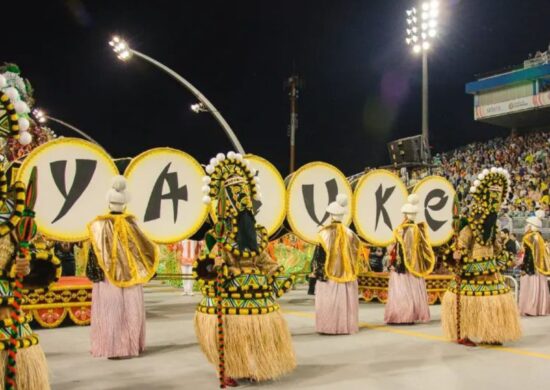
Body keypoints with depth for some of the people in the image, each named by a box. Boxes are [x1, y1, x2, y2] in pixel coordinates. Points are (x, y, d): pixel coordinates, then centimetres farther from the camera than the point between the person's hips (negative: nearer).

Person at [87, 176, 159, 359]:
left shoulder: (100, 225, -8)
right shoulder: (131, 224, -3)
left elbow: (95, 254, -7)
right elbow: (143, 248, 4)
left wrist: (94, 275, 0)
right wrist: (154, 250, 23)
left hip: (108, 278, -1)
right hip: (130, 277, 2)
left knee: (110, 311, 3)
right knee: (129, 311, 9)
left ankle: (112, 347, 4)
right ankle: (129, 345, 15)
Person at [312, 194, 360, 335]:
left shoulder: (325, 233, -11)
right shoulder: (349, 233, 0)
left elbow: (320, 255, -10)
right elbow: (354, 253, 7)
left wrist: (319, 272, -2)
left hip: (329, 274, -3)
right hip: (346, 274, 3)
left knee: (329, 301, 2)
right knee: (345, 300, 9)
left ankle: (328, 326, 4)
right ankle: (345, 325, 12)